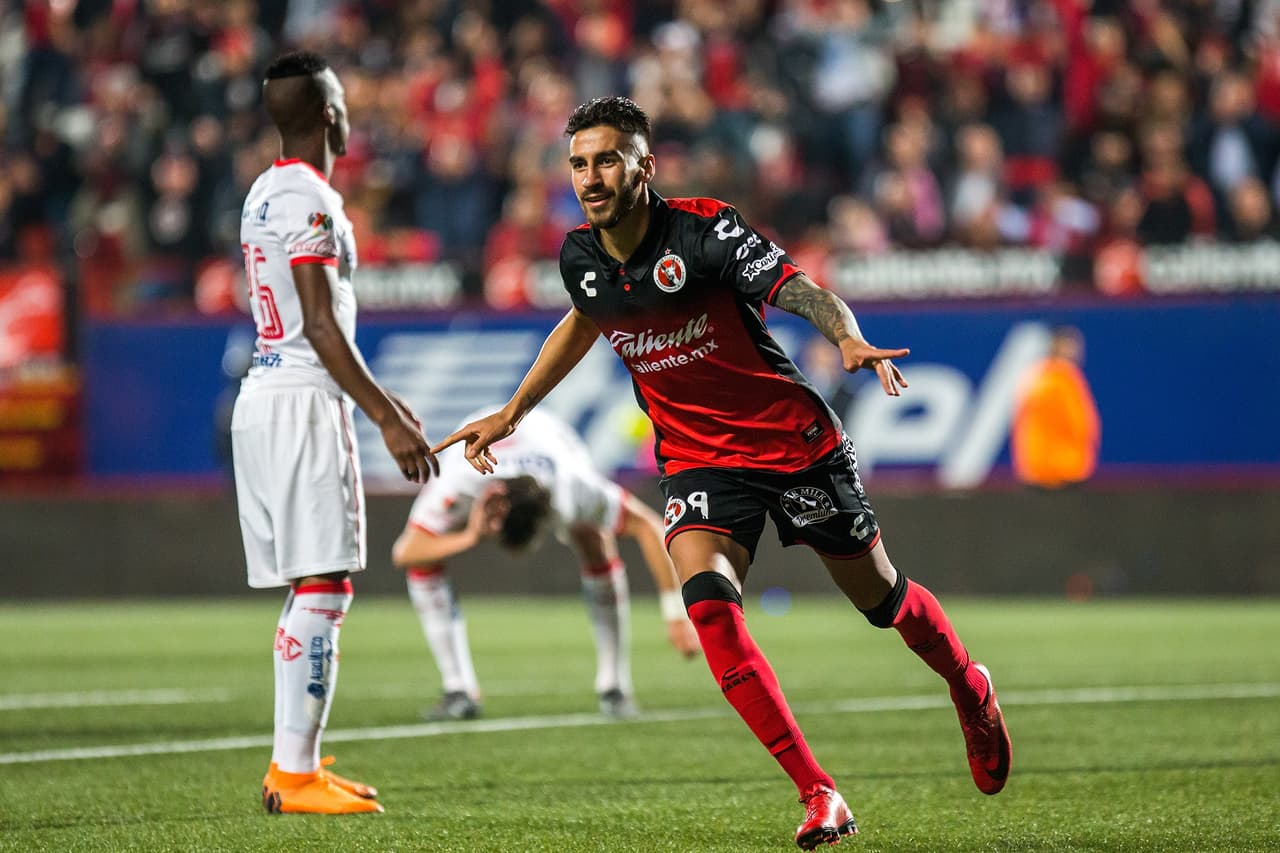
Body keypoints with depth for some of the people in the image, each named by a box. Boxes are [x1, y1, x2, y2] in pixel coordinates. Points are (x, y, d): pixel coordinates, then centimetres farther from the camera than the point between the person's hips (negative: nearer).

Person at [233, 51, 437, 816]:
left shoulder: (264, 194, 17)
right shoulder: (309, 200, -13)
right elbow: (320, 326, -18)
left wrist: (377, 400, 30)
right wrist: (388, 420, -19)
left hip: (263, 399, 10)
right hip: (303, 403, -10)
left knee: (311, 592, 13)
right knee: (322, 590, -9)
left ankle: (295, 765, 14)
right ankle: (295, 773, -11)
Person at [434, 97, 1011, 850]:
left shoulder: (704, 230, -20)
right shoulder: (581, 258, -3)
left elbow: (802, 291, -30)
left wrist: (850, 338, -51)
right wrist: (513, 412, 23)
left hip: (794, 441, -3)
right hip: (697, 460, 3)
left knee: (880, 597, 12)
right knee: (707, 598, -24)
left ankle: (972, 692, 48)